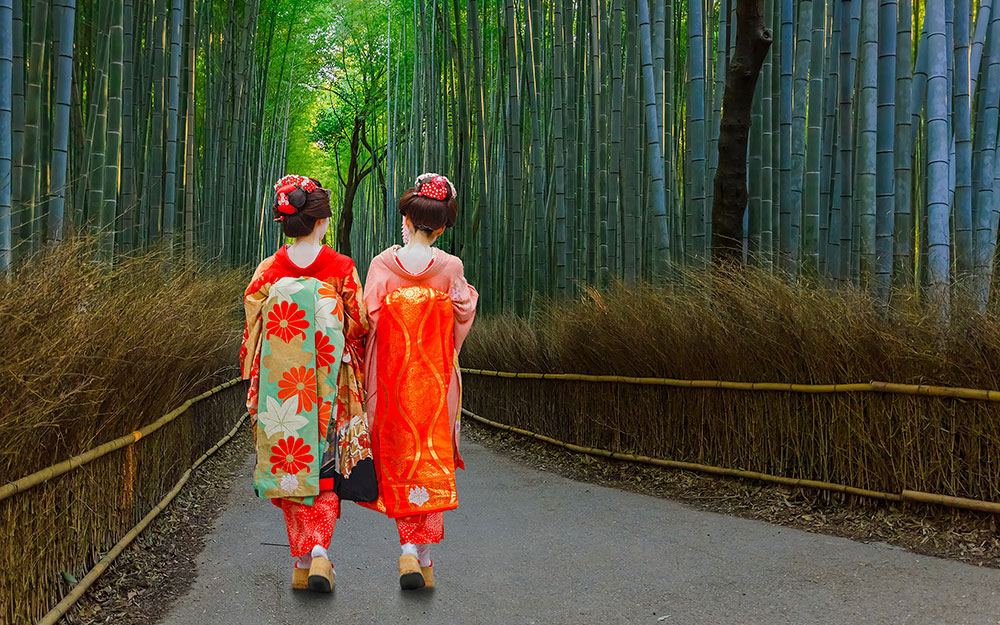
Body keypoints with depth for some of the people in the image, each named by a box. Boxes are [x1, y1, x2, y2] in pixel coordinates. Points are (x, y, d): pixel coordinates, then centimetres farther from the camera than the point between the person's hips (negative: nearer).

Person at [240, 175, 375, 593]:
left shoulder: (268, 272, -2)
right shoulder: (342, 269, -6)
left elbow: (252, 334, 2)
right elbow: (358, 327, -1)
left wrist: (254, 388, 12)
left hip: (280, 387, 1)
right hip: (329, 387, -1)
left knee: (290, 466, 11)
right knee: (326, 467, 7)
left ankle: (302, 562, 14)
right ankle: (319, 550, -11)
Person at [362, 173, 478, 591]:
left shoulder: (383, 264, -8)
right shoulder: (450, 267, -7)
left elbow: (369, 318, -5)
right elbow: (463, 319, 4)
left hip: (392, 374, 0)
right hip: (436, 376, 0)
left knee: (398, 461, 10)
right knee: (433, 461, 7)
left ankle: (408, 550, 2)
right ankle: (424, 556, 6)